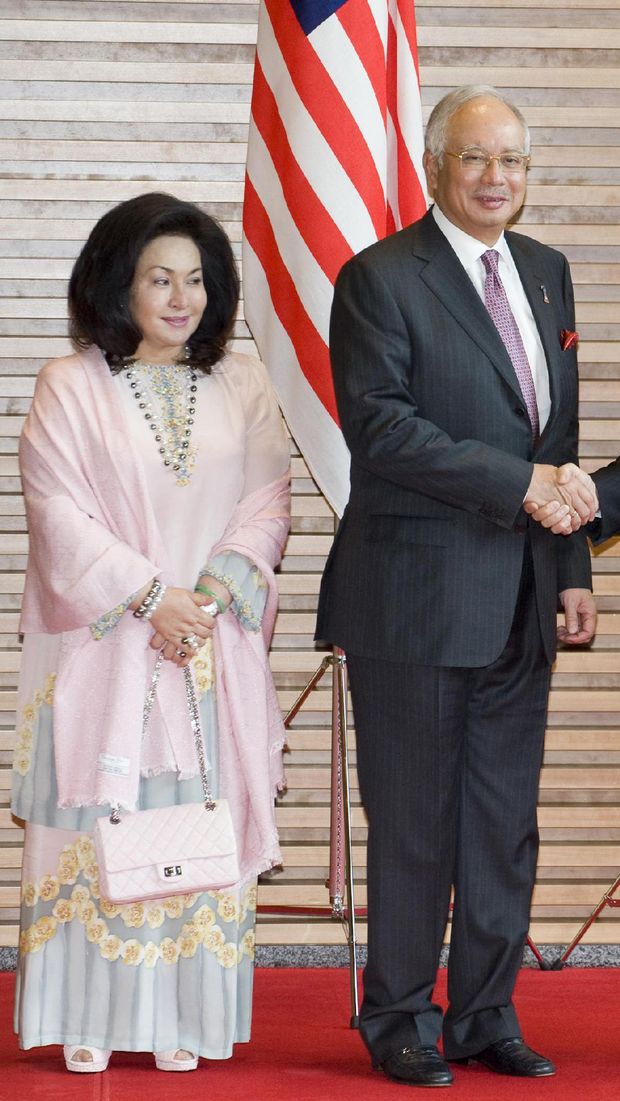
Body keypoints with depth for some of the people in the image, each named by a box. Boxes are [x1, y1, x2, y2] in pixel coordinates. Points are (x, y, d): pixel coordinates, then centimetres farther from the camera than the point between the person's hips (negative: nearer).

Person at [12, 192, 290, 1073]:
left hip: (214, 645, 2)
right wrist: (149, 597, -13)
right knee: (98, 820, -3)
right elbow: (59, 514, -6)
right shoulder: (70, 387, 0)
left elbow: (267, 504, 5)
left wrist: (214, 592, -10)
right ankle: (90, 1019, 2)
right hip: (102, 643, -2)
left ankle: (183, 1019, 5)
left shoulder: (242, 384, 9)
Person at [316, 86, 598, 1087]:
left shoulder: (546, 273, 14)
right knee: (413, 822, 1)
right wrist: (519, 483, -20)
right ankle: (403, 1021, 13)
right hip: (418, 594, -6)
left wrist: (572, 572, 13)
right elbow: (380, 423, -17)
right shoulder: (381, 279, -7)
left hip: (520, 597, 6)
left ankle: (486, 1015, 20)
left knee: (507, 819, 10)